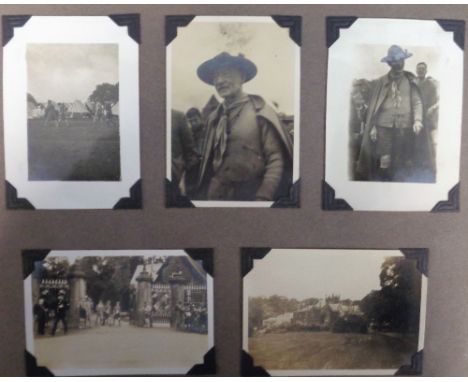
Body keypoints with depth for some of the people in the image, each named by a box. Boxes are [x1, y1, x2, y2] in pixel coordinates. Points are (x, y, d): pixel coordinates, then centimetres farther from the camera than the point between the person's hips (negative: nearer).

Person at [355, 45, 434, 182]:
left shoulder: (411, 81, 8)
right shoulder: (380, 82, 6)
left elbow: (417, 102, 4)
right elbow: (373, 106, 5)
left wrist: (417, 120, -12)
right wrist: (372, 127, 0)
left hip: (405, 127, 1)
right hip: (384, 126, -1)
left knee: (402, 162, 7)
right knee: (384, 161, -5)